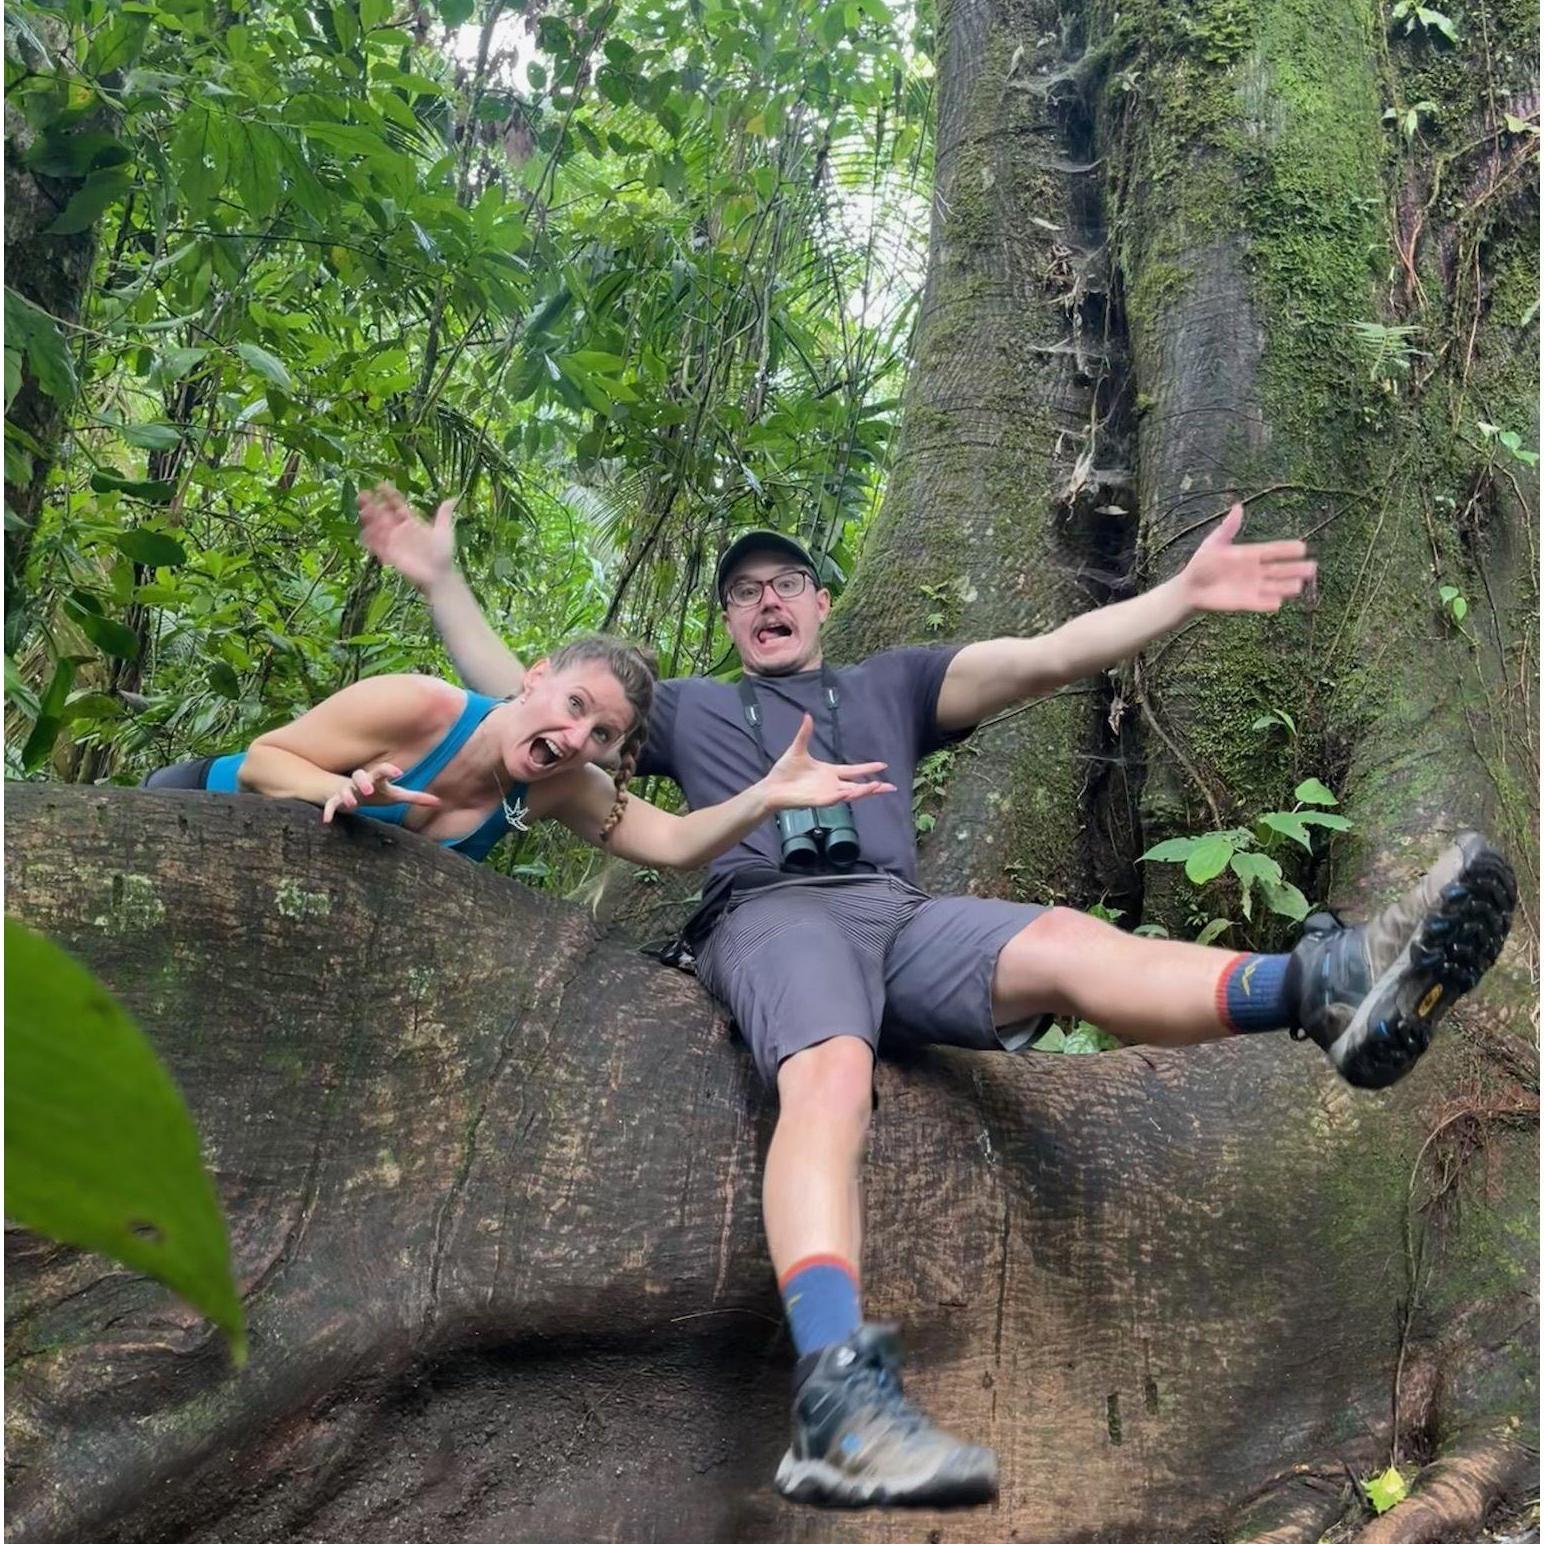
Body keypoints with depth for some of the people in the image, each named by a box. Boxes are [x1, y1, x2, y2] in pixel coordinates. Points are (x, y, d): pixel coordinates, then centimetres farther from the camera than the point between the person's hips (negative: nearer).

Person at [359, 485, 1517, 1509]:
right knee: (831, 1077, -37)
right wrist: (443, 582, 25)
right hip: (773, 913, -2)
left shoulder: (890, 685, 32)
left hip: (902, 914, 2)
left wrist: (1183, 596, 6)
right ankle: (840, 1397, -58)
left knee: (1067, 940, -30)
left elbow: (1043, 660, 19)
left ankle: (1329, 990, -55)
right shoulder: (688, 706, 32)